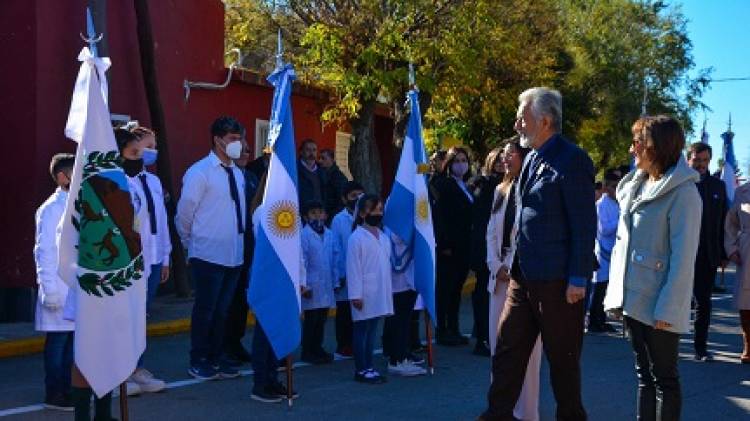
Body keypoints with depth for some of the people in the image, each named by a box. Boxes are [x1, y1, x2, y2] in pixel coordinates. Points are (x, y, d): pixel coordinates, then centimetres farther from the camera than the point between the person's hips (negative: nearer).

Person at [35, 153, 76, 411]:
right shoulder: (51, 209, -11)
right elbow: (44, 251, -12)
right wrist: (49, 289, -15)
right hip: (60, 288, -7)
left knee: (72, 340, 13)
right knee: (58, 340, 2)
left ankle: (68, 390, 24)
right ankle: (54, 395, 12)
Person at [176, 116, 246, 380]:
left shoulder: (238, 174, 10)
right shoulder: (200, 172, -10)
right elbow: (184, 214, -6)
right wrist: (191, 245, 4)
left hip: (234, 256, 6)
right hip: (209, 256, -6)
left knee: (223, 309, 14)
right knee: (205, 309, 2)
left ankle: (215, 359, 25)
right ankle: (198, 362, 15)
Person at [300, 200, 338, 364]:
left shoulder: (330, 235, 7)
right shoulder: (304, 235, -9)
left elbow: (335, 259, 10)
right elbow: (301, 261, -11)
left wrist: (335, 281, 7)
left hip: (326, 286, 5)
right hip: (312, 286, -5)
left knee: (322, 318, 12)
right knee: (311, 319, 1)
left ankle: (317, 348, 24)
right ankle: (307, 352, 11)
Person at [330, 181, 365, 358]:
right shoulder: (339, 220, -4)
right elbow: (336, 249, -5)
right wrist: (341, 275, -6)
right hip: (346, 275, -2)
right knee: (345, 312, 10)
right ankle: (343, 347, 20)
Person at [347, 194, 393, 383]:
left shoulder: (383, 237, 12)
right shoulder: (357, 238, -11)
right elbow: (353, 268, -12)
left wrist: (388, 289, 13)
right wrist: (355, 295, -15)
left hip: (380, 293, 7)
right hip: (365, 293, -7)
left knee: (372, 329, 12)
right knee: (362, 329, 1)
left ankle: (369, 366, 19)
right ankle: (360, 370, 7)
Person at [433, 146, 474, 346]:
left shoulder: (466, 187, 17)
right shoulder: (443, 184, -7)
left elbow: (469, 217, 15)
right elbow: (439, 216, -13)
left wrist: (471, 243, 7)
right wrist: (444, 244, -18)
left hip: (464, 246, 7)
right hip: (449, 247, -7)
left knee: (457, 287, 11)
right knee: (445, 287, 0)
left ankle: (453, 329, 18)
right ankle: (442, 331, 6)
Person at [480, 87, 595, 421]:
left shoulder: (572, 160, -14)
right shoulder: (532, 159, 12)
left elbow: (584, 225, -16)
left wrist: (578, 279, -17)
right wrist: (515, 262, 16)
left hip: (556, 279, -8)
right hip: (523, 275, 8)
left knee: (562, 358, 6)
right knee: (507, 350, 11)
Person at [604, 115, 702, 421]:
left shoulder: (682, 192, -13)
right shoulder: (636, 185, 11)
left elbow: (683, 256, -17)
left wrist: (667, 308, -19)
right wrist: (616, 290, 11)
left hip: (659, 305, -7)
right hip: (634, 298, 7)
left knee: (664, 378, 3)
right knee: (644, 374, 14)